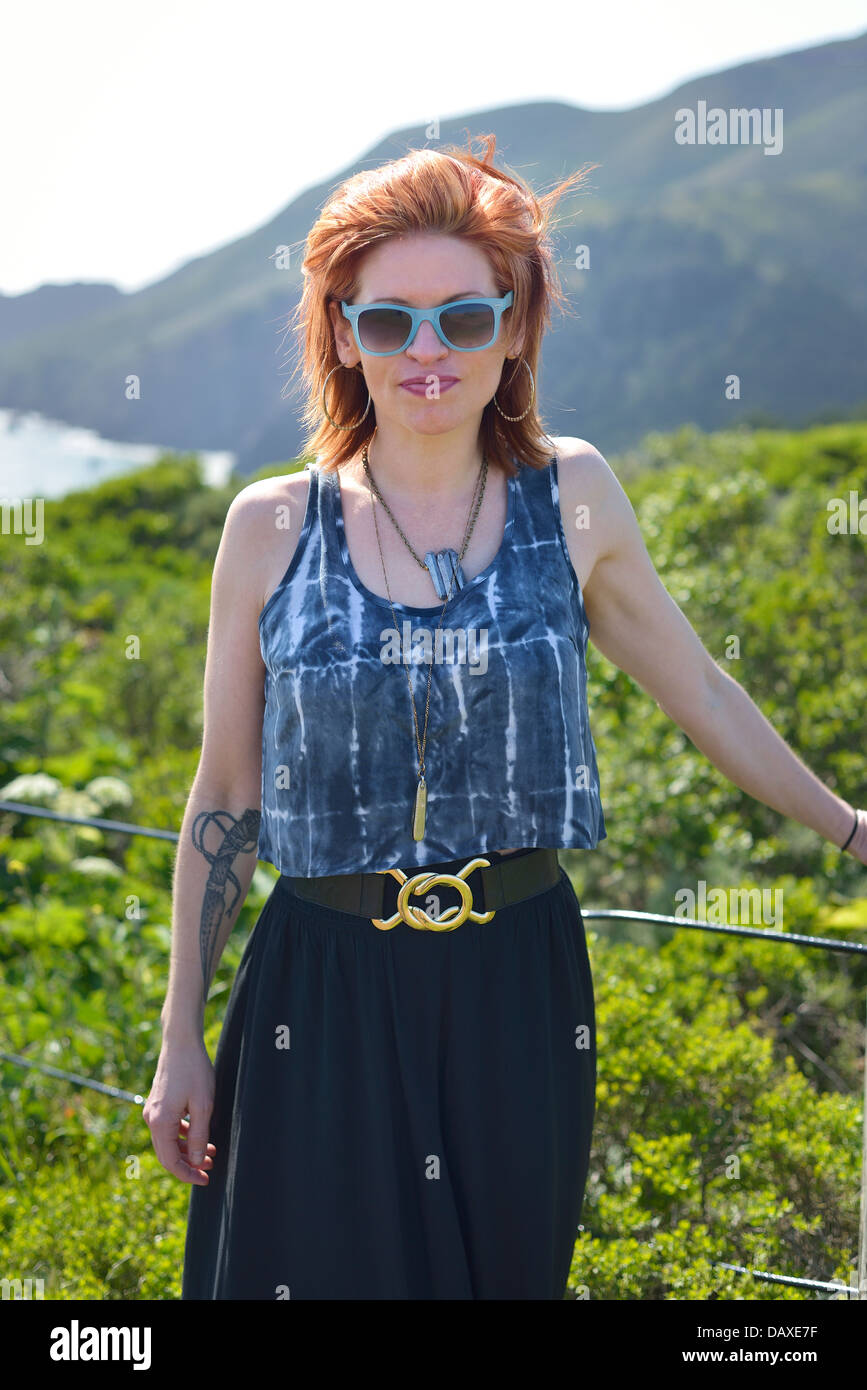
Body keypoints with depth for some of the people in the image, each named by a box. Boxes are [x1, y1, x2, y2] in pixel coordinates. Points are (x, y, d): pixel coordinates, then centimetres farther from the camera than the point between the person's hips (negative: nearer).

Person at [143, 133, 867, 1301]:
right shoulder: (271, 528, -3)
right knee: (326, 1268, 6)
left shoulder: (573, 498, -1)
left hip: (520, 987, 1)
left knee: (507, 1270, 13)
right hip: (324, 998, -1)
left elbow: (701, 694, 11)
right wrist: (182, 1038, 5)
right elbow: (224, 798, 3)